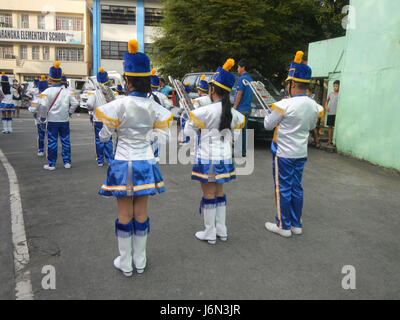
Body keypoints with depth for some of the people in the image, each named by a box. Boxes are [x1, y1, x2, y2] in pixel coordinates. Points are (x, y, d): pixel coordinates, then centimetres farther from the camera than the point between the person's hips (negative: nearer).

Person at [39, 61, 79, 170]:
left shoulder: (47, 91, -10)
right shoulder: (67, 92, 0)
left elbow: (43, 105, -17)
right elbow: (75, 103, 0)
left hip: (52, 121, -3)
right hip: (64, 120, 3)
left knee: (52, 142, 4)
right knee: (65, 141, 11)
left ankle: (51, 164, 11)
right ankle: (67, 162, 16)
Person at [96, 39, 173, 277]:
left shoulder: (118, 105, -13)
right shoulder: (154, 107, -3)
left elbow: (104, 136, -5)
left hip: (123, 164, -3)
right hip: (145, 163, 3)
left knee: (124, 215, 8)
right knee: (141, 214, 13)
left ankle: (125, 263, 21)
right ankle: (140, 261, 26)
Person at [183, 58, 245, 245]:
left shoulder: (203, 112, -17)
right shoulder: (234, 113, 0)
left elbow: (188, 132, -7)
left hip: (207, 159, -6)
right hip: (225, 158, 6)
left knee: (209, 196, 5)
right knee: (219, 194, 18)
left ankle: (209, 234, 17)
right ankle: (221, 231, 27)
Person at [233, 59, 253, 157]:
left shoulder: (242, 79, -12)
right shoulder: (249, 78, 16)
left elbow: (239, 94, -16)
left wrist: (234, 107, -12)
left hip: (241, 109, -9)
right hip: (247, 108, 9)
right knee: (243, 130, 12)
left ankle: (240, 152, -4)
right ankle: (243, 151, 16)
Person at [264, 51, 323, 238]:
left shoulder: (284, 105, -20)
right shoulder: (314, 106, 0)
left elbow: (268, 125, -8)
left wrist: (271, 113, 10)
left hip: (284, 153, -6)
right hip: (301, 153, 7)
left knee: (283, 189, 4)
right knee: (296, 188, 15)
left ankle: (284, 226, 14)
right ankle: (296, 225, 25)